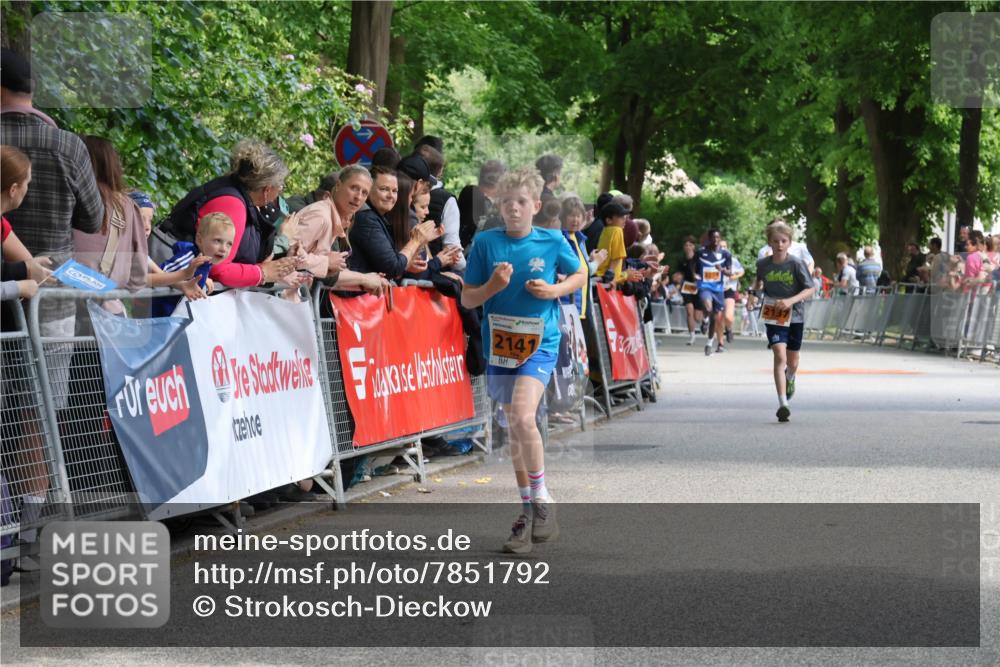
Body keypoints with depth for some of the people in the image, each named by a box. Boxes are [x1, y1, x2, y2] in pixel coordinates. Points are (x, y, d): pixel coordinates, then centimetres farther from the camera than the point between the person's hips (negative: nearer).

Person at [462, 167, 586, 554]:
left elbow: (580, 275, 14)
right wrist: (493, 286, -15)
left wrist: (555, 290, -5)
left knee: (522, 417, -22)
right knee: (514, 428, 10)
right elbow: (467, 299, 4)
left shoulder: (552, 241, -3)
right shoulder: (485, 242, 0)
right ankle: (528, 512, 21)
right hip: (500, 343, 3)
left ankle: (542, 501, -8)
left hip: (539, 342, -3)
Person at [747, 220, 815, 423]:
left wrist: (791, 301, -25)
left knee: (792, 362, 13)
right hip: (773, 316, 0)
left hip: (795, 316, 0)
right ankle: (783, 404, -23)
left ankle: (790, 379, 52)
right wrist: (754, 291, -4)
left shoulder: (796, 264, -12)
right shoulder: (763, 264, -3)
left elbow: (811, 289, -12)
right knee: (780, 355, -19)